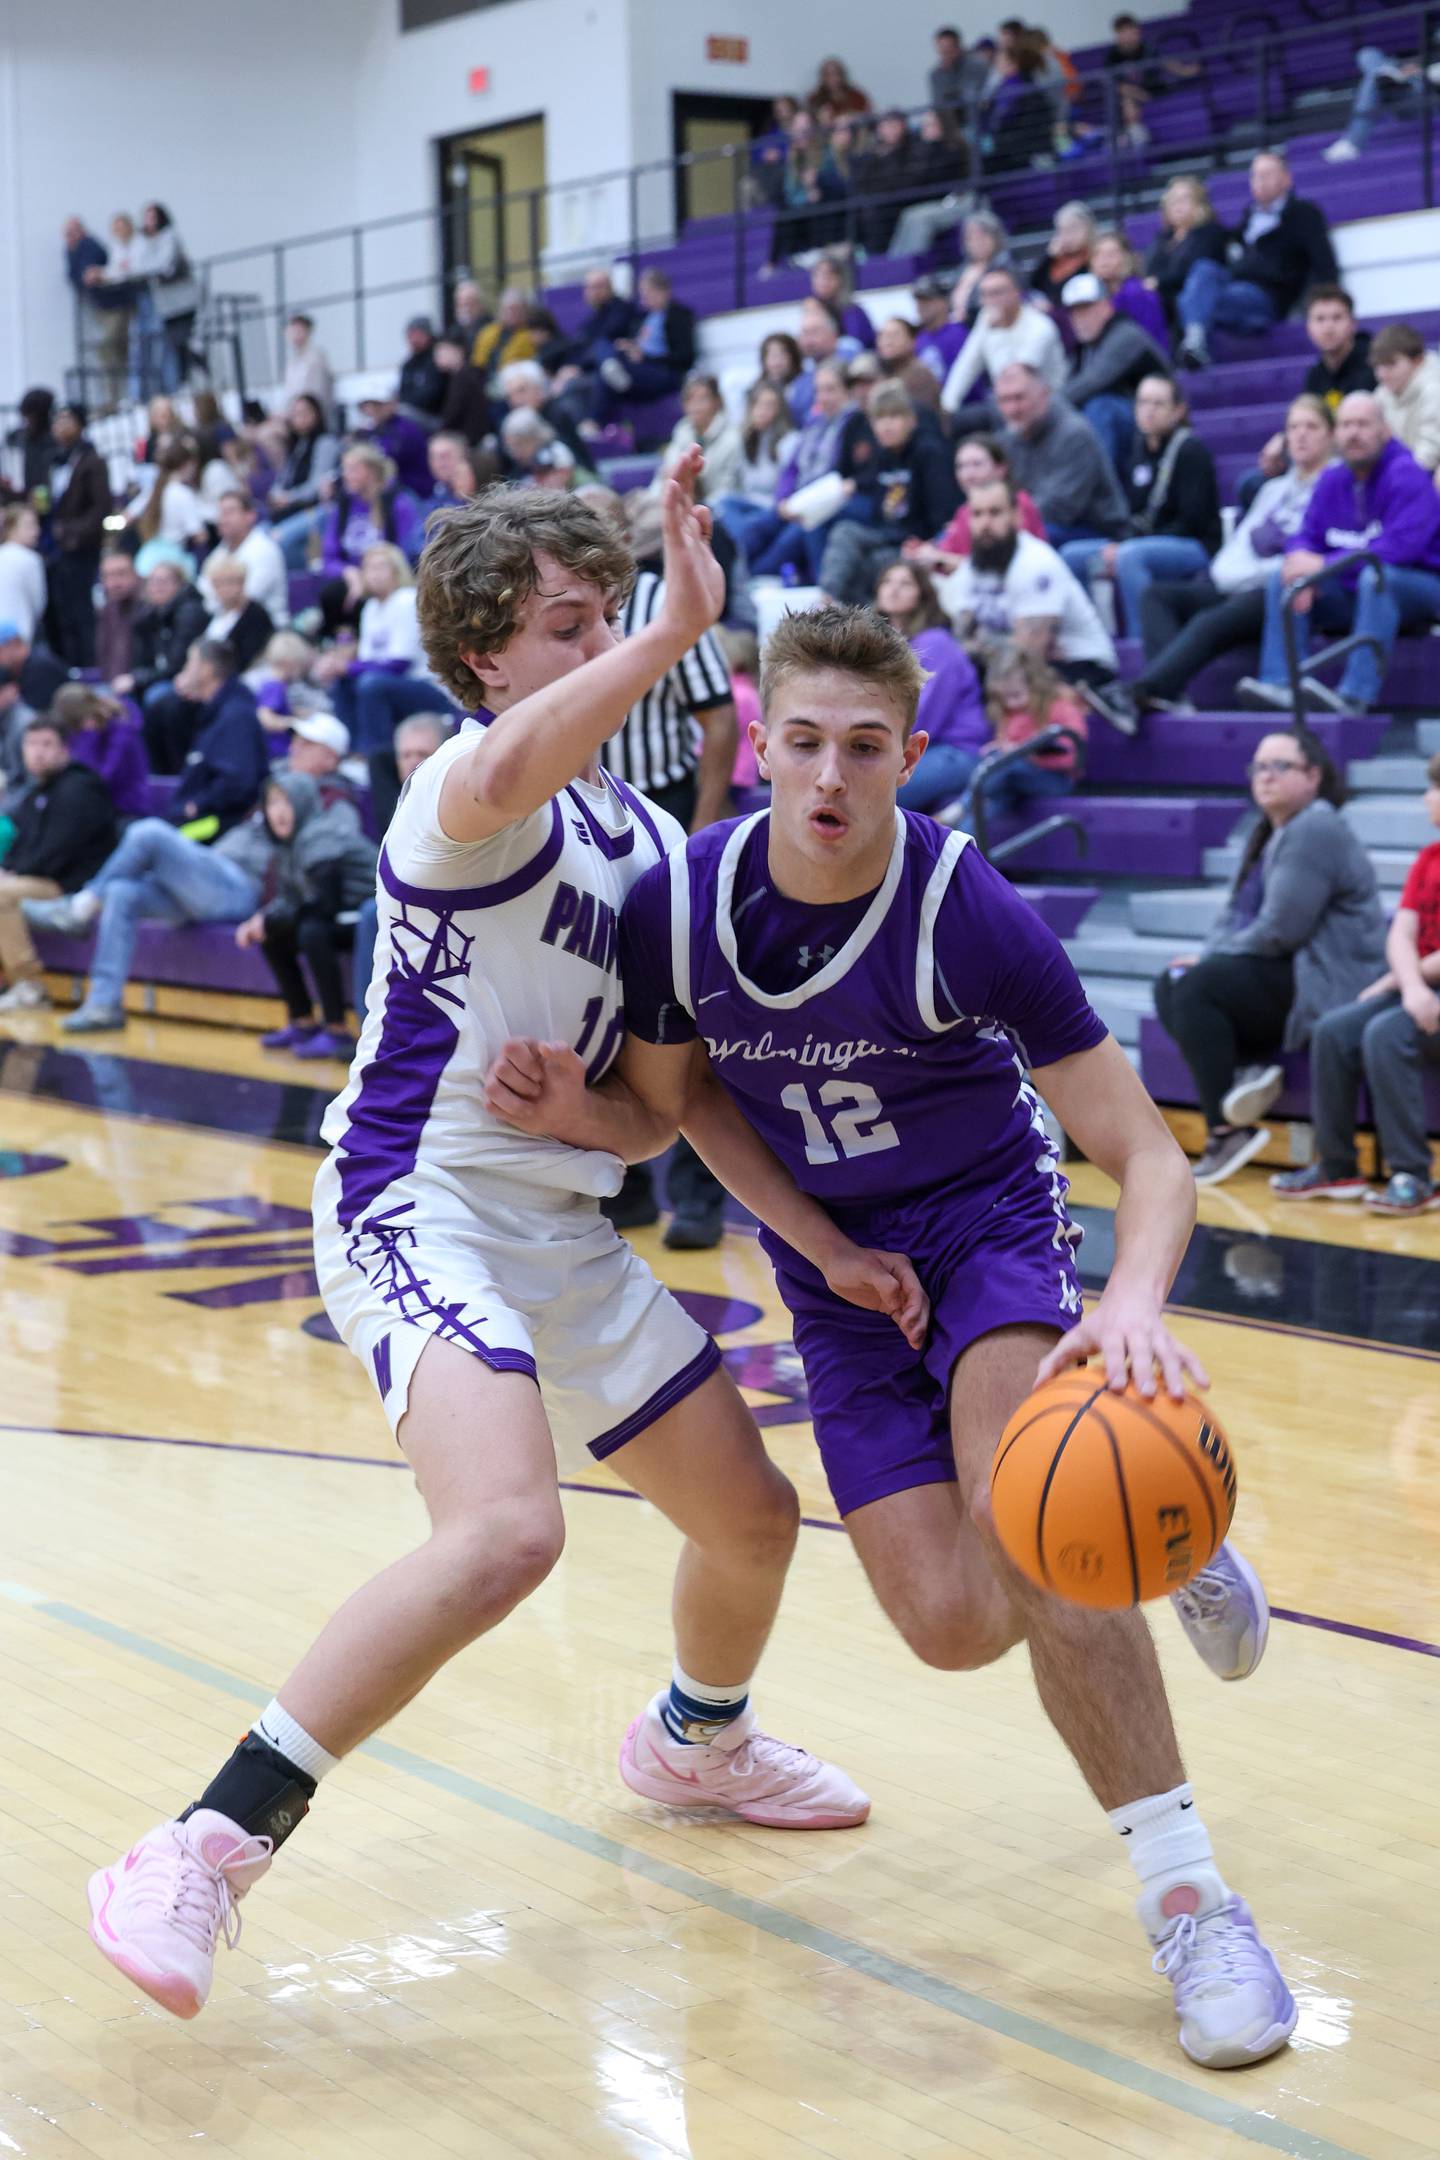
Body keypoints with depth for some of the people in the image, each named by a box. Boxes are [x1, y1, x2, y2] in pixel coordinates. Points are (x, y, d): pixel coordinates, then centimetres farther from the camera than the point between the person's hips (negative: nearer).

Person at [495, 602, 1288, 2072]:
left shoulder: (970, 914, -25)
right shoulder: (676, 907, -16)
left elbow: (1145, 1153, -24)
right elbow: (672, 1107, 2)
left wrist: (1134, 1301, -44)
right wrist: (579, 1113, -21)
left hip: (987, 1219, -3)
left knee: (1021, 1527, -31)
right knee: (953, 1620, -10)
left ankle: (1186, 1896, -21)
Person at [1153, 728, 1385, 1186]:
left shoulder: (1314, 831, -15)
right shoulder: (1268, 833, 18)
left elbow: (1279, 930, -21)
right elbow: (1237, 915, 18)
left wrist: (1208, 959, -10)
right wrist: (1206, 956, -2)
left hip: (1323, 984, -10)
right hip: (1283, 975, 10)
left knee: (1197, 988, -23)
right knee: (1170, 987, -1)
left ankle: (1227, 1132, -20)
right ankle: (1257, 1067, -15)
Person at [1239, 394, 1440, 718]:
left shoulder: (1407, 476, -15)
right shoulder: (1331, 481, 7)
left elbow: (1400, 548, -27)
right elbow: (1307, 537, 7)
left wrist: (1324, 565, -26)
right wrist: (1302, 566, -20)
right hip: (1354, 594, 7)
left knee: (1376, 574, -38)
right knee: (1280, 577, -6)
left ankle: (1355, 695, -44)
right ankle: (1282, 684, -22)